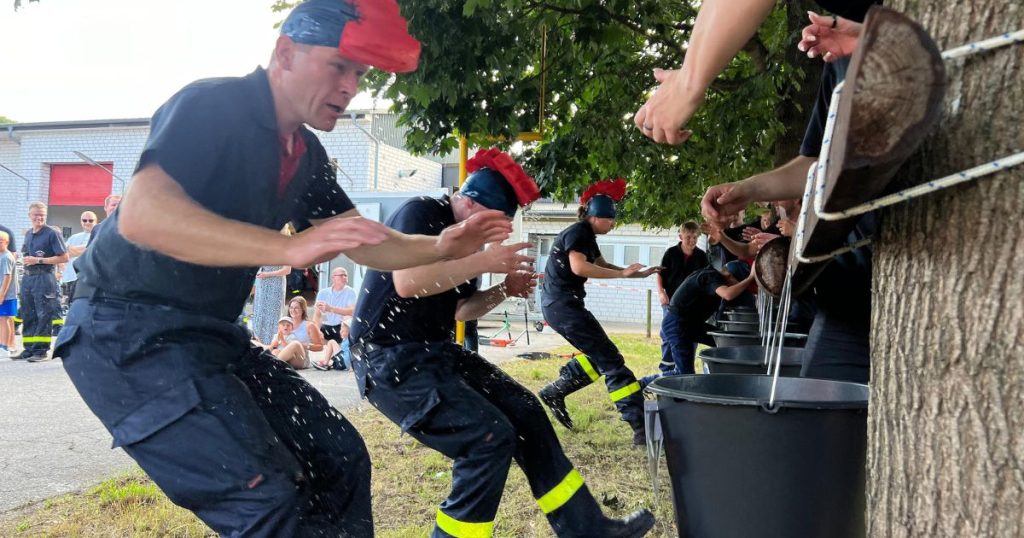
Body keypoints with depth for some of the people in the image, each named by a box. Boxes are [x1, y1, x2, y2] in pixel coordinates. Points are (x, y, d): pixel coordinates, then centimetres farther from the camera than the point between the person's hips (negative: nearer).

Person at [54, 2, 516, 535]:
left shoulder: (306, 154, 8)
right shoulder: (211, 105, -17)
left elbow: (363, 244, 14)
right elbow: (139, 214, -32)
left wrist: (439, 247, -5)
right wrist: (290, 248, -40)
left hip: (212, 333, 9)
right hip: (128, 330, -8)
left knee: (339, 458, 7)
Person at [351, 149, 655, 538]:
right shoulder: (419, 214, -13)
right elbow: (406, 282, -30)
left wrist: (502, 291, 3)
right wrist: (484, 261, -25)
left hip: (434, 352, 9)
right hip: (390, 360, -9)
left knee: (523, 410, 3)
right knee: (490, 436, -19)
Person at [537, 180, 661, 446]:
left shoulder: (587, 236, 17)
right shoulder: (577, 233, -13)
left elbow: (601, 265, 27)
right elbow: (579, 267, -29)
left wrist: (637, 274, 17)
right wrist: (622, 274, -26)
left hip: (561, 304, 10)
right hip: (562, 304, -10)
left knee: (598, 355, 19)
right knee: (611, 360, -11)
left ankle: (554, 392, 23)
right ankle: (642, 429, -13)